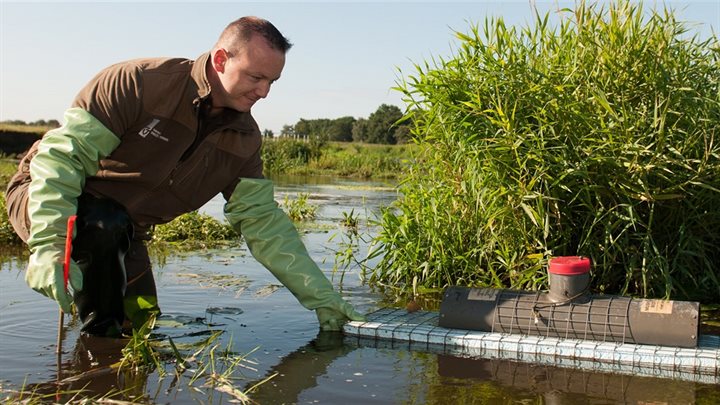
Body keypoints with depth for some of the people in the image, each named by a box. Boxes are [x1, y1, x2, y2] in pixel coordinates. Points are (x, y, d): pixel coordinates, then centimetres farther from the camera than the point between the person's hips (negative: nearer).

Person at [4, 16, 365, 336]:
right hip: (46, 196, -5)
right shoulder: (140, 82, -28)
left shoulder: (244, 138, -9)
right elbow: (62, 154, -29)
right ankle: (99, 333, -13)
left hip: (122, 234, 6)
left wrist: (321, 297, -15)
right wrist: (50, 246, -40)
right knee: (107, 224, -37)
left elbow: (262, 221, -8)